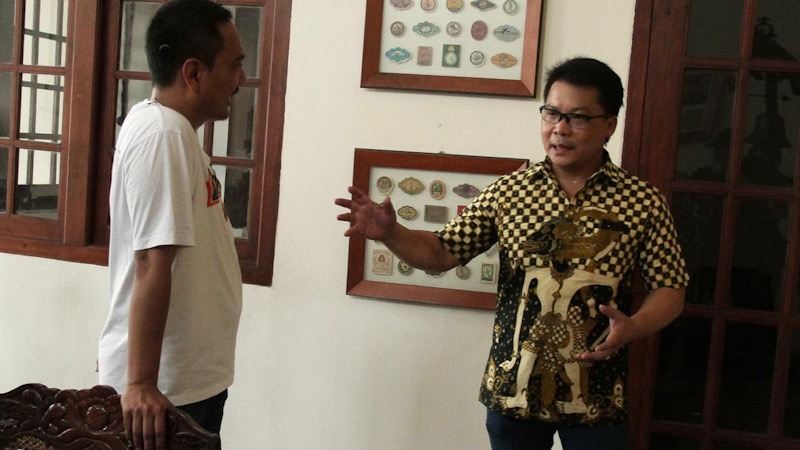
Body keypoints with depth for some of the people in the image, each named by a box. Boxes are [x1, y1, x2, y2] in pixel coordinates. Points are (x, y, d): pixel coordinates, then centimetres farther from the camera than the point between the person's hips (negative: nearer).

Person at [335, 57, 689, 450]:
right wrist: (389, 233, -18)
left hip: (596, 397, -1)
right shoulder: (508, 192, -1)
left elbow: (670, 290, -1)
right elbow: (440, 253, 0)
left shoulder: (643, 203, -5)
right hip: (511, 388, 2)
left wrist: (632, 328, -20)